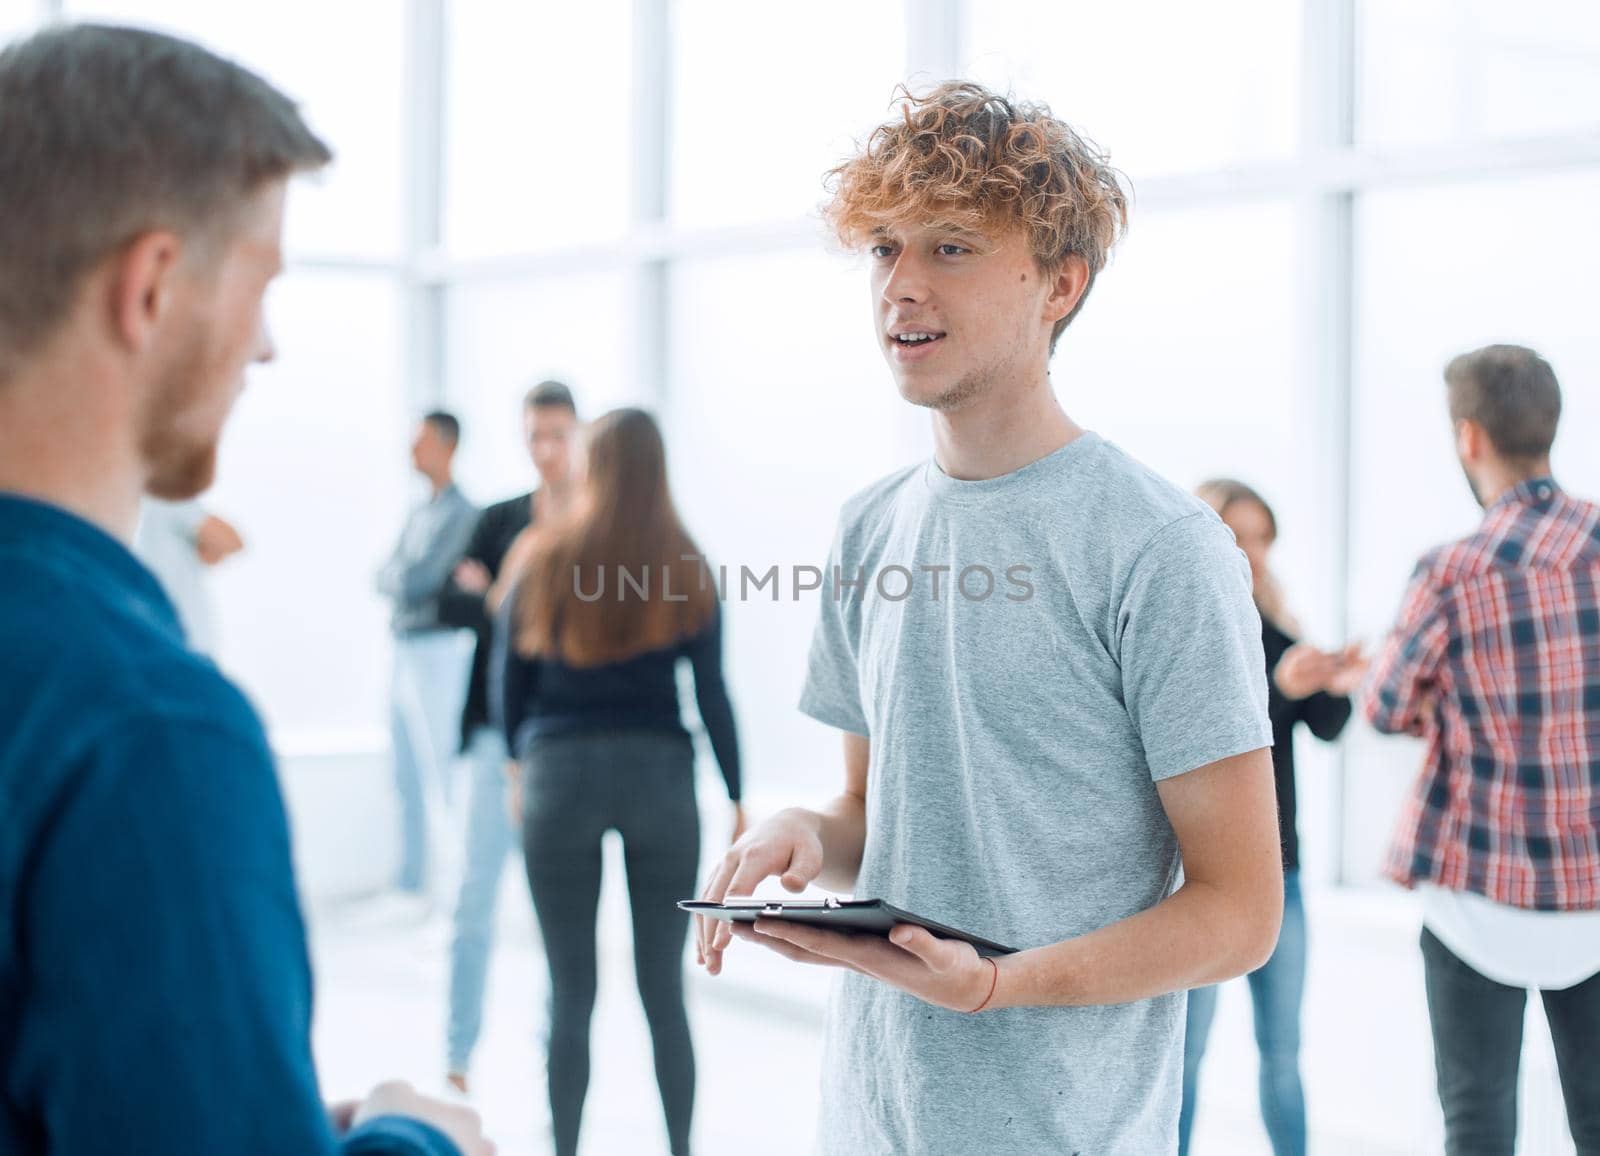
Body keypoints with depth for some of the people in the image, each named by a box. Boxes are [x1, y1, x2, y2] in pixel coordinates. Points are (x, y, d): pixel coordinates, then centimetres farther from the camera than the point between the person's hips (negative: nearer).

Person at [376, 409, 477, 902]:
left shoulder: (461, 513, -10)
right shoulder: (418, 512, 16)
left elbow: (417, 579, -18)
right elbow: (384, 579, 11)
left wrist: (398, 576, 0)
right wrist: (405, 578, -7)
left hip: (437, 651, -9)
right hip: (404, 651, 9)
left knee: (440, 769, -8)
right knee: (406, 774, 12)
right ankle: (411, 879, 19)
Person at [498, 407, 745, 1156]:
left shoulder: (545, 559, 1)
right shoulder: (685, 569, -1)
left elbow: (511, 680, 6)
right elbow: (712, 694, -1)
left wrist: (524, 759, 21)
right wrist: (736, 795, 8)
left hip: (560, 772, 0)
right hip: (659, 771, 0)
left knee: (570, 990, 7)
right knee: (663, 988, 9)